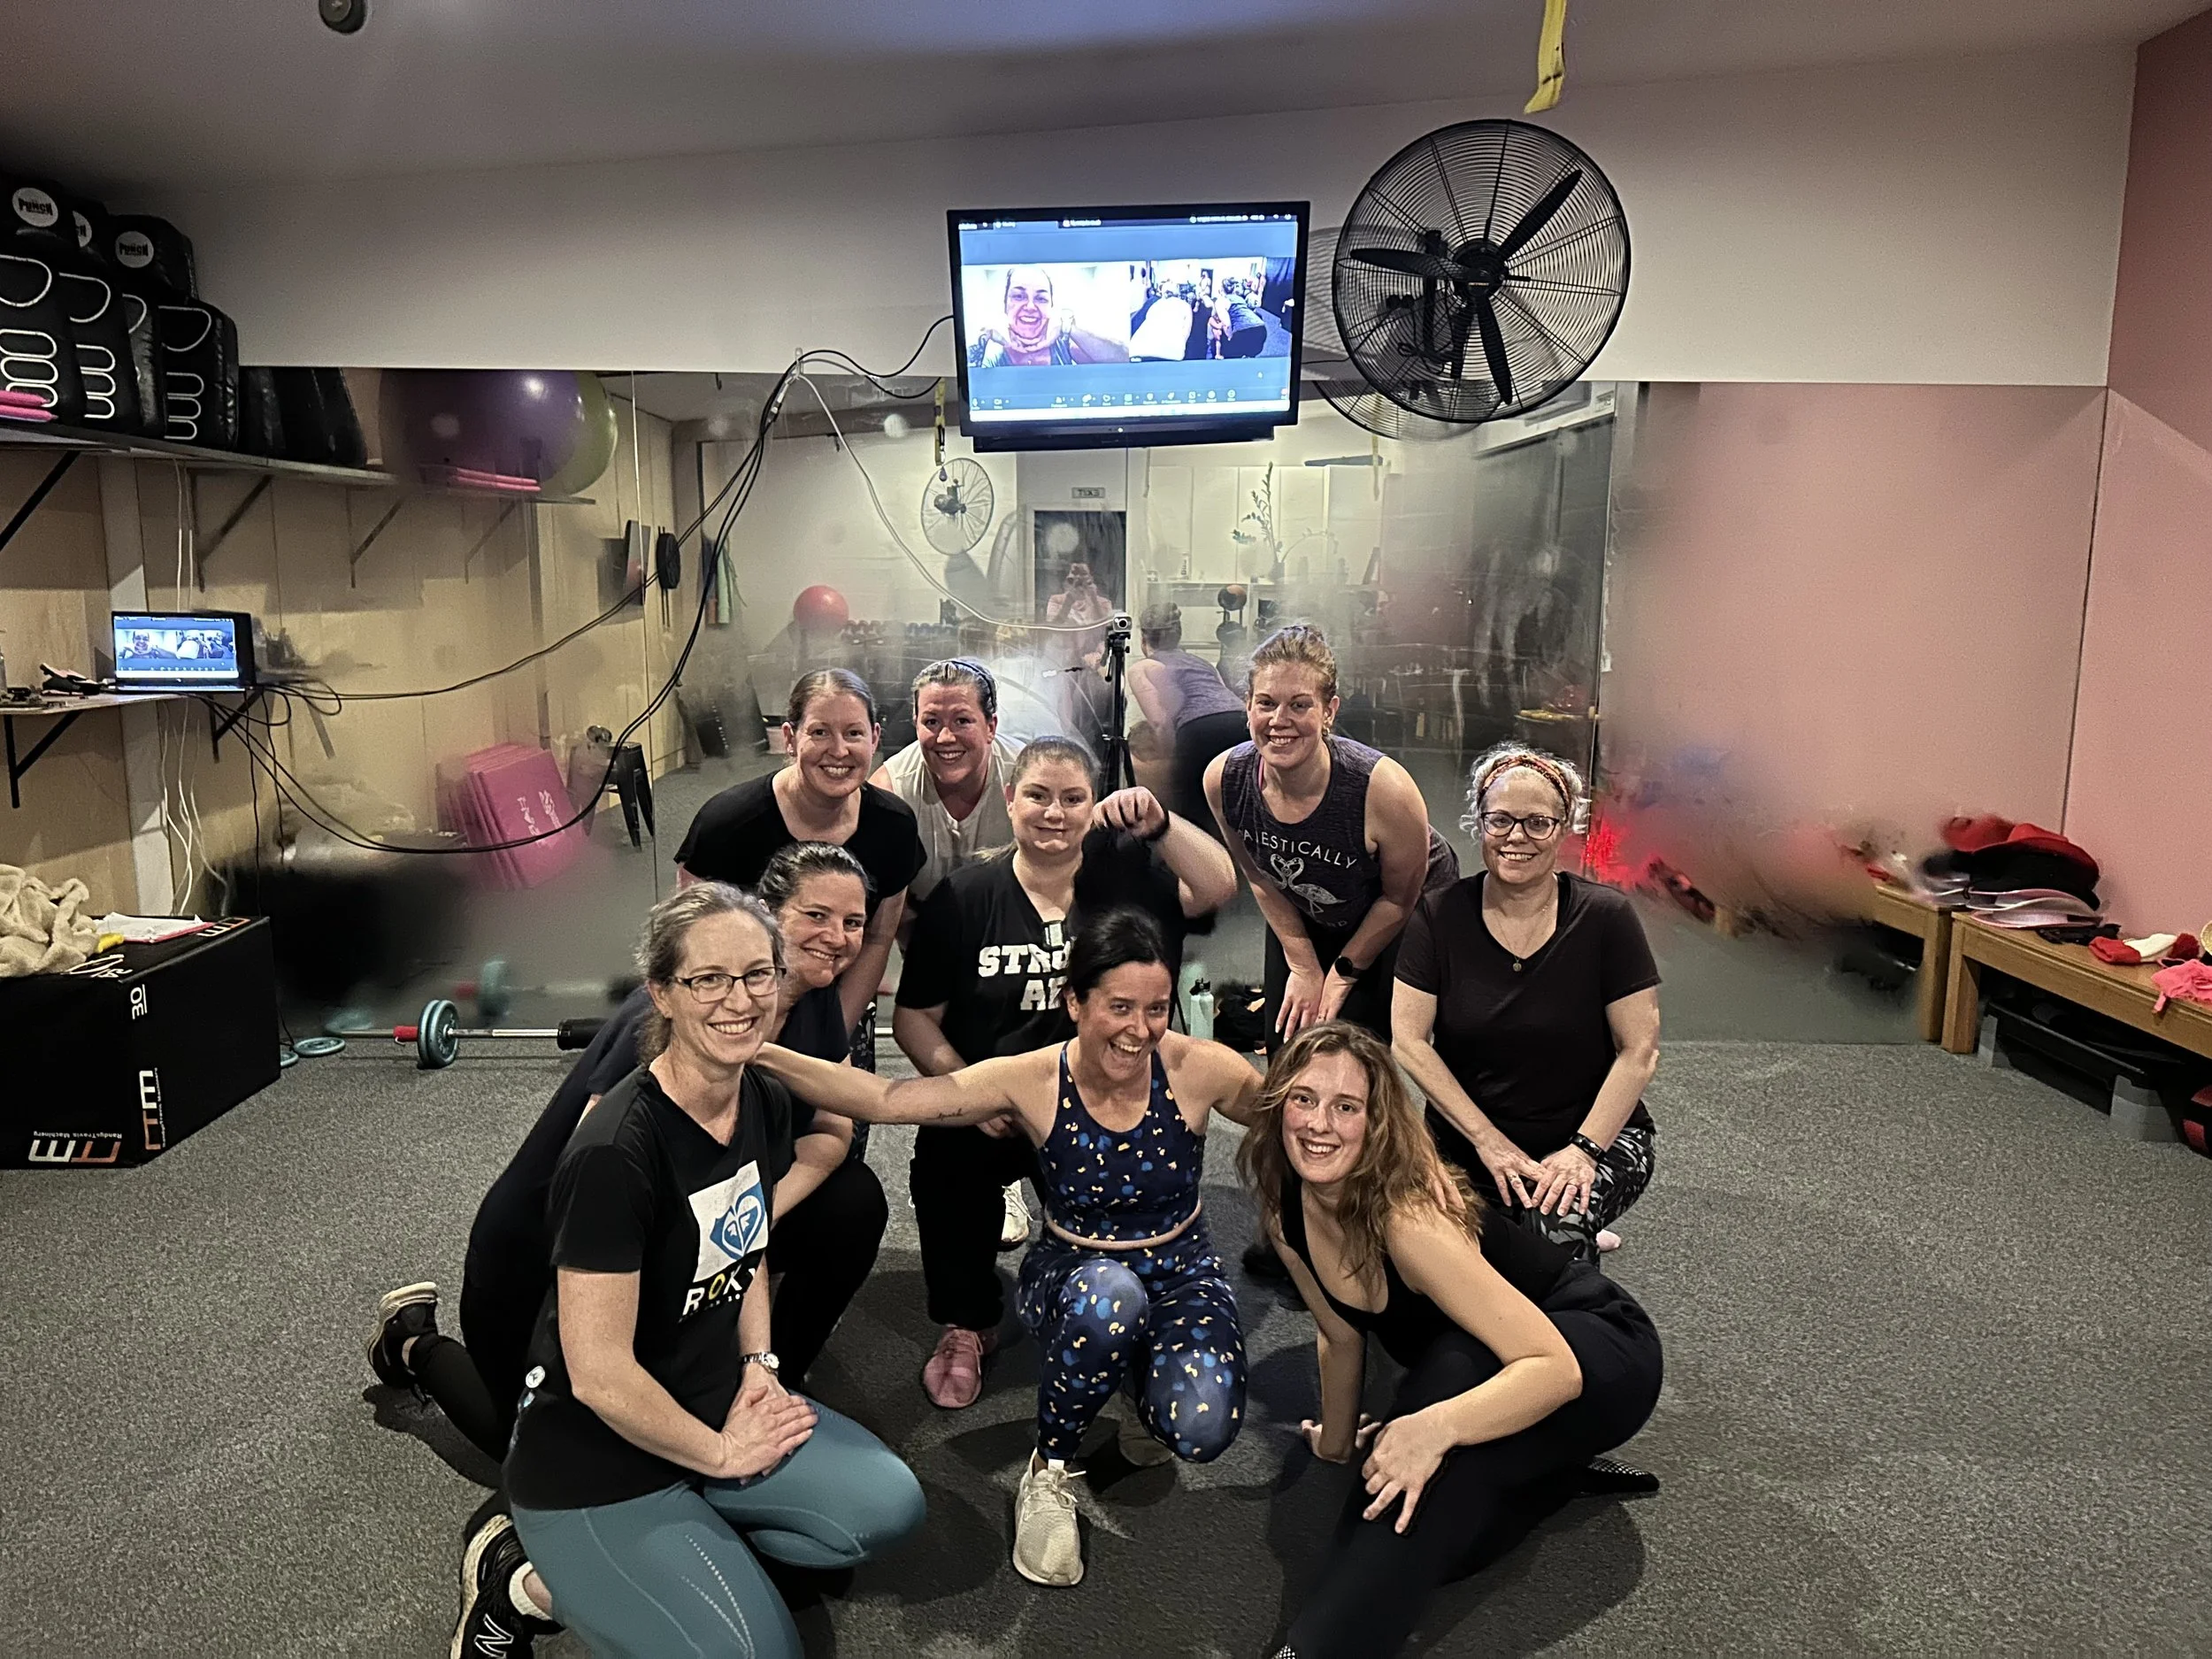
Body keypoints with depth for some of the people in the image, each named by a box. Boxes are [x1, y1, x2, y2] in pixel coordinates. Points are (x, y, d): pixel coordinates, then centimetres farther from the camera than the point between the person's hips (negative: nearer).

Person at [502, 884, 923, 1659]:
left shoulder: (767, 1103, -5)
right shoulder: (616, 1151, -29)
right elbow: (598, 1373, -24)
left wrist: (759, 1368, -1)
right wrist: (721, 1454, -12)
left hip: (713, 1404, 7)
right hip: (593, 1460, -7)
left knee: (888, 1505, -1)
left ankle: (691, 1531, 10)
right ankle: (538, 1578, 8)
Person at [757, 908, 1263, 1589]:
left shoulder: (1198, 1068, -17)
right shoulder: (1033, 1081, -18)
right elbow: (884, 1100, -24)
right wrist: (760, 1052, -35)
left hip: (1182, 1276, 1)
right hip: (1075, 1281, 0)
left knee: (1202, 1430, -29)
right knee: (1109, 1288, -39)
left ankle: (1144, 1382, 11)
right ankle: (1050, 1475, -11)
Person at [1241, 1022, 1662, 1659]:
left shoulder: (1410, 1221, -36)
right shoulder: (1287, 1215, -14)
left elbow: (1556, 1368, -39)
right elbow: (1340, 1337, 3)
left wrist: (1437, 1426, -53)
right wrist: (1337, 1440, 15)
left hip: (1603, 1351, -7)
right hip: (1461, 1365, 7)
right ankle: (1548, 1467, 13)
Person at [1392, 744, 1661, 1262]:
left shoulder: (1605, 918, -8)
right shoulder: (1438, 916, -5)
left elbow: (1639, 1051, -8)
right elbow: (1409, 1040, -9)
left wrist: (1585, 1148, -17)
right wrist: (1487, 1140, -14)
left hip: (1595, 1136, -3)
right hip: (1465, 1143, 4)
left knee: (1559, 1224, -34)